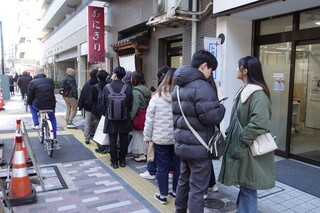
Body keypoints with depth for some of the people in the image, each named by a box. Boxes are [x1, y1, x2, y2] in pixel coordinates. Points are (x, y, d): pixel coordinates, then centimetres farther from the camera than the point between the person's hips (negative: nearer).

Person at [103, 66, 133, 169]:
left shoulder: (106, 87, -9)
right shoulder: (127, 88, -8)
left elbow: (103, 103, -1)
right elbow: (130, 104, -2)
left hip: (111, 118, -1)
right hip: (124, 118, 1)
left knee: (113, 140, 8)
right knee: (123, 140, 11)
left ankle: (114, 161, 15)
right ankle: (122, 160, 20)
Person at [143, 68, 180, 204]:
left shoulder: (157, 96, -7)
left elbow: (149, 119, -4)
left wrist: (147, 136, 7)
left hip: (161, 138, -1)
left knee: (162, 167, 10)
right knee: (177, 166, 15)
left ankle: (163, 195, 20)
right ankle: (176, 192, 30)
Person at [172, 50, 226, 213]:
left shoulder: (179, 86, 12)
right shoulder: (202, 86, -18)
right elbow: (210, 117, -23)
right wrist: (221, 107, -6)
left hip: (182, 143, 9)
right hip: (198, 146, -9)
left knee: (184, 181, 23)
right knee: (197, 189, 3)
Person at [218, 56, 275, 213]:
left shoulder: (257, 94, -19)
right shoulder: (245, 90, 12)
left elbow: (260, 123, -29)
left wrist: (241, 141, -23)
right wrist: (230, 134, 13)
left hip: (249, 150, -9)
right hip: (240, 147, 9)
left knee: (248, 188, 4)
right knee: (244, 187, 21)